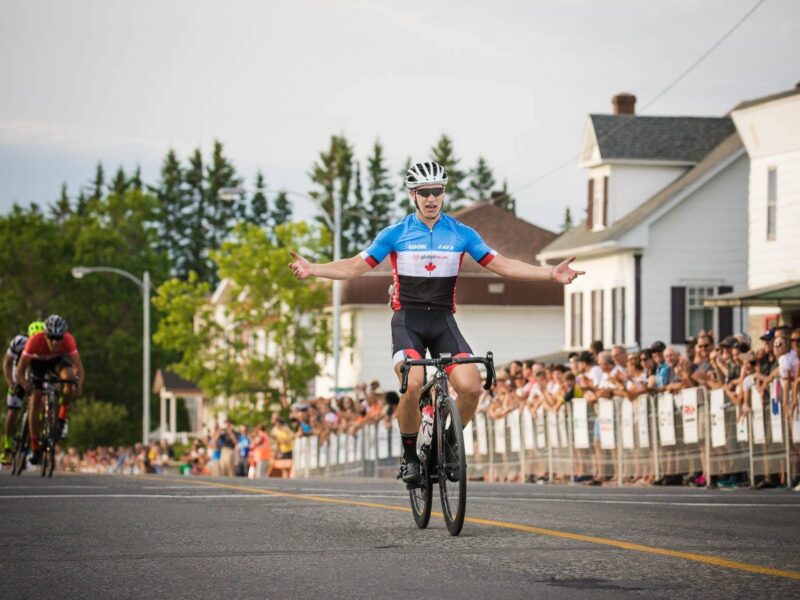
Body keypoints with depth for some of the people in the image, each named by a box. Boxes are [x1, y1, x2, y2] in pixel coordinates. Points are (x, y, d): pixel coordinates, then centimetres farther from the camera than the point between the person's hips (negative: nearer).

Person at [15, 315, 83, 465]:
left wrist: (79, 385, -53)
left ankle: (62, 418, -10)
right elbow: (20, 370, -34)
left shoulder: (68, 340, -35)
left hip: (58, 359, 1)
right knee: (35, 399, -11)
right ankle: (35, 449, -1)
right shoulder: (35, 341, -38)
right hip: (38, 361, -1)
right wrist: (24, 383, -53)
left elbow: (78, 368, -35)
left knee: (70, 377, -31)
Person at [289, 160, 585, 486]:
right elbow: (356, 266, 0)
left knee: (471, 387, -20)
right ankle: (410, 455, -6)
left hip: (443, 322, 2)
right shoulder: (395, 234, 0)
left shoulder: (462, 234, 4)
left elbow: (502, 265, 5)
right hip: (407, 321, -2)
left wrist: (550, 273, -5)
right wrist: (314, 269, -15)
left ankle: (448, 445, 7)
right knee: (413, 385, -29)